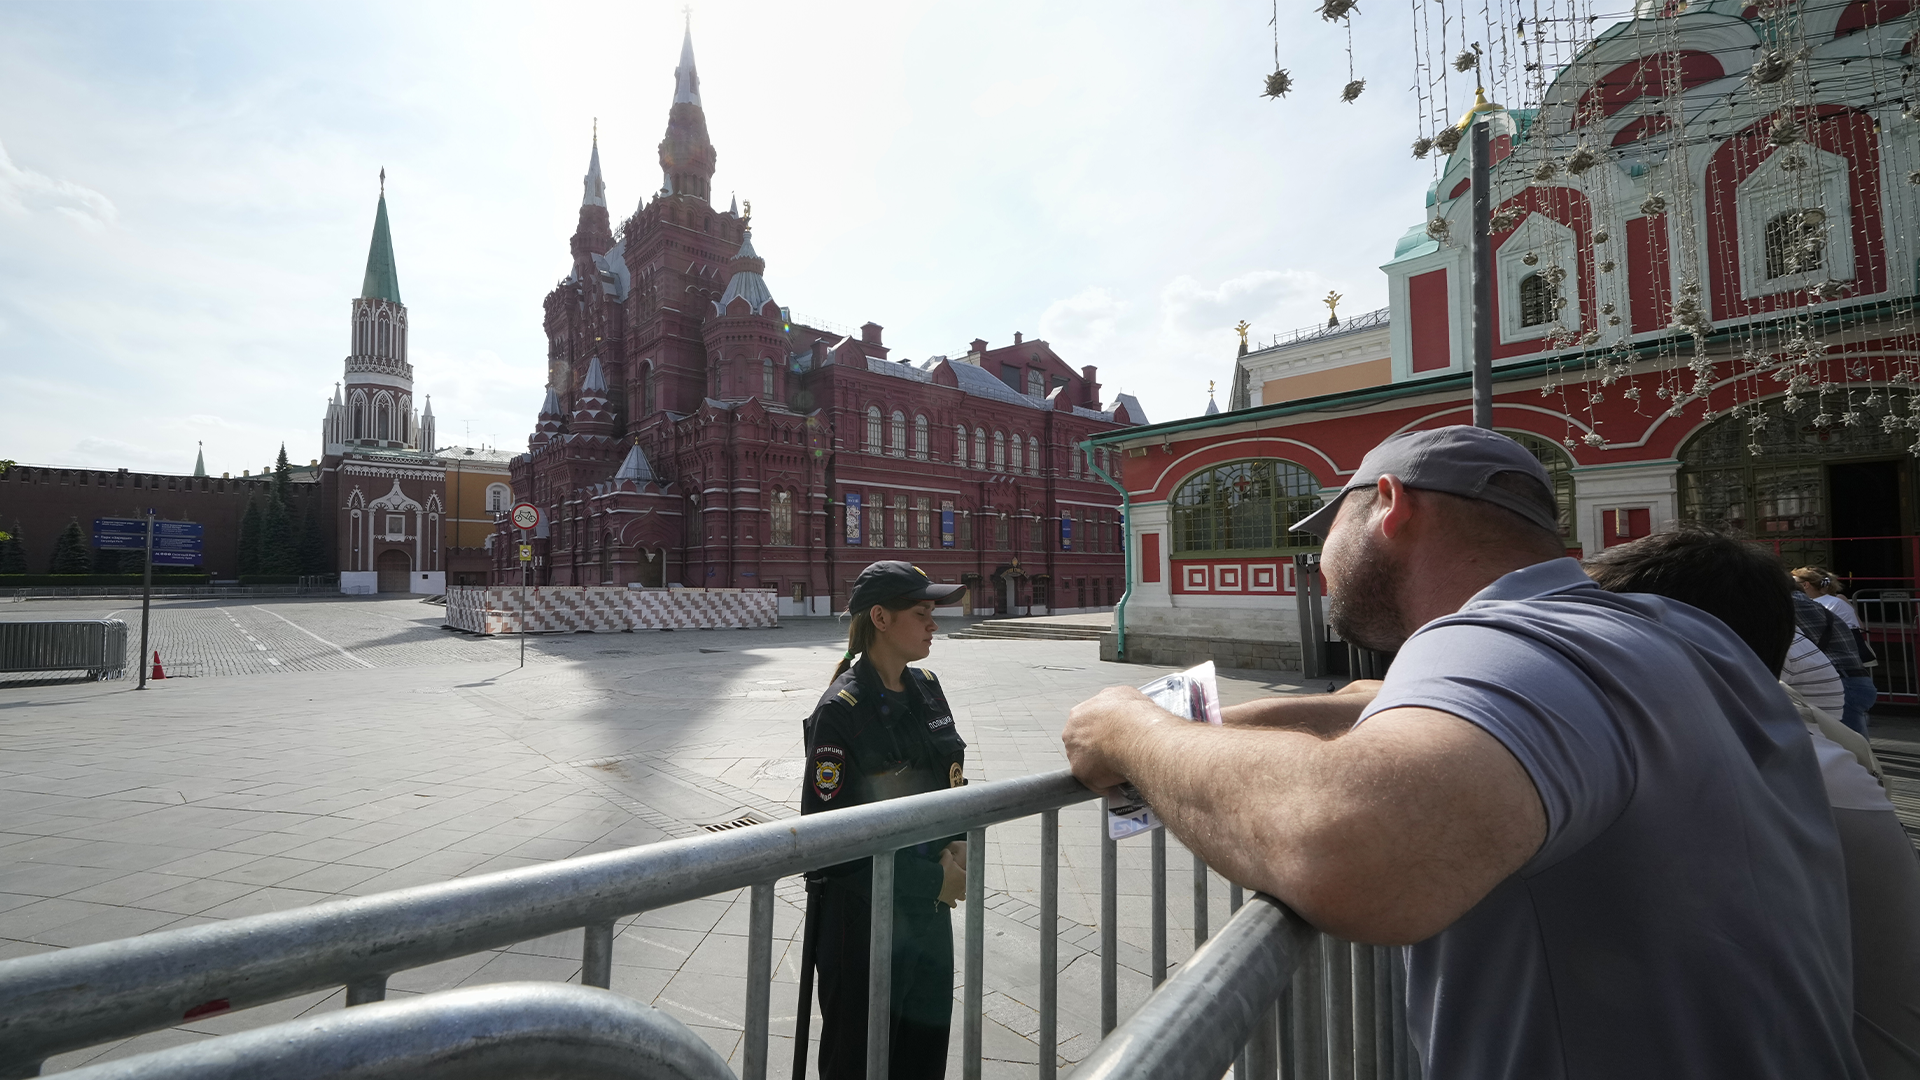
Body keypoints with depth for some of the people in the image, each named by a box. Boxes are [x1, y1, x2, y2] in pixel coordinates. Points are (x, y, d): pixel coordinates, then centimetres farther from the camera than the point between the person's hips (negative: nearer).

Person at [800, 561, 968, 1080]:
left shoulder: (926, 688, 2)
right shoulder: (842, 709, -21)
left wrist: (958, 842, -6)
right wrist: (932, 879, -19)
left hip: (930, 902, 7)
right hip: (863, 908, -6)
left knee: (928, 1038, 21)